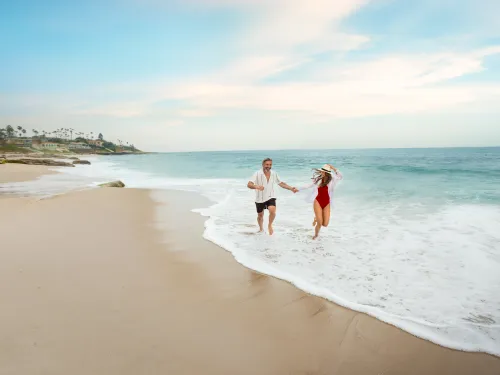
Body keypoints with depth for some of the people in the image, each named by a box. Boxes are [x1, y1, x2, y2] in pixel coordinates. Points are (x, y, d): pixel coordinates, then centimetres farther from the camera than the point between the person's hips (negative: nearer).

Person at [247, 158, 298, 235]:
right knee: (260, 215, 14)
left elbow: (281, 183, 12)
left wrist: (291, 188, 4)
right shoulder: (257, 174, -14)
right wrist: (256, 186, -44)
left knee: (272, 211, -25)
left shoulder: (274, 174, -1)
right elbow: (249, 185, -24)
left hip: (270, 197, 1)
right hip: (260, 199, -1)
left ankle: (270, 226, 4)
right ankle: (261, 229, 44)